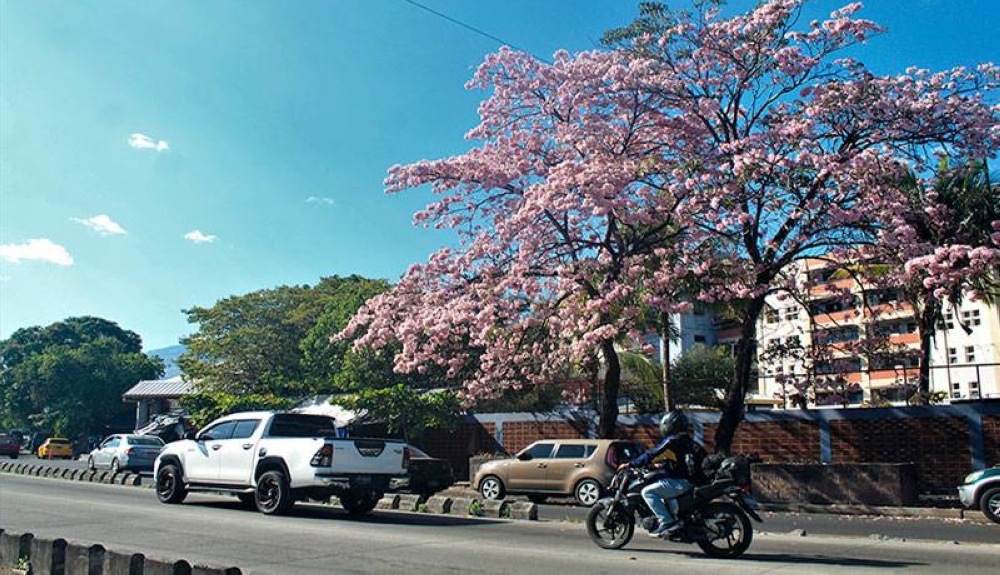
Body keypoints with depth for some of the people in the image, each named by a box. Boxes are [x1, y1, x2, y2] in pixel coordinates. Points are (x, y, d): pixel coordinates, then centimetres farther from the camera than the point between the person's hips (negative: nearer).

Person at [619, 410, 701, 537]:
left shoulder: (672, 440, -12)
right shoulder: (688, 441, 14)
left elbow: (652, 454, -14)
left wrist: (630, 464, -8)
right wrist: (660, 467, 33)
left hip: (680, 482, -10)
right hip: (691, 481, 10)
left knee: (647, 492, -14)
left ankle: (667, 522, -21)